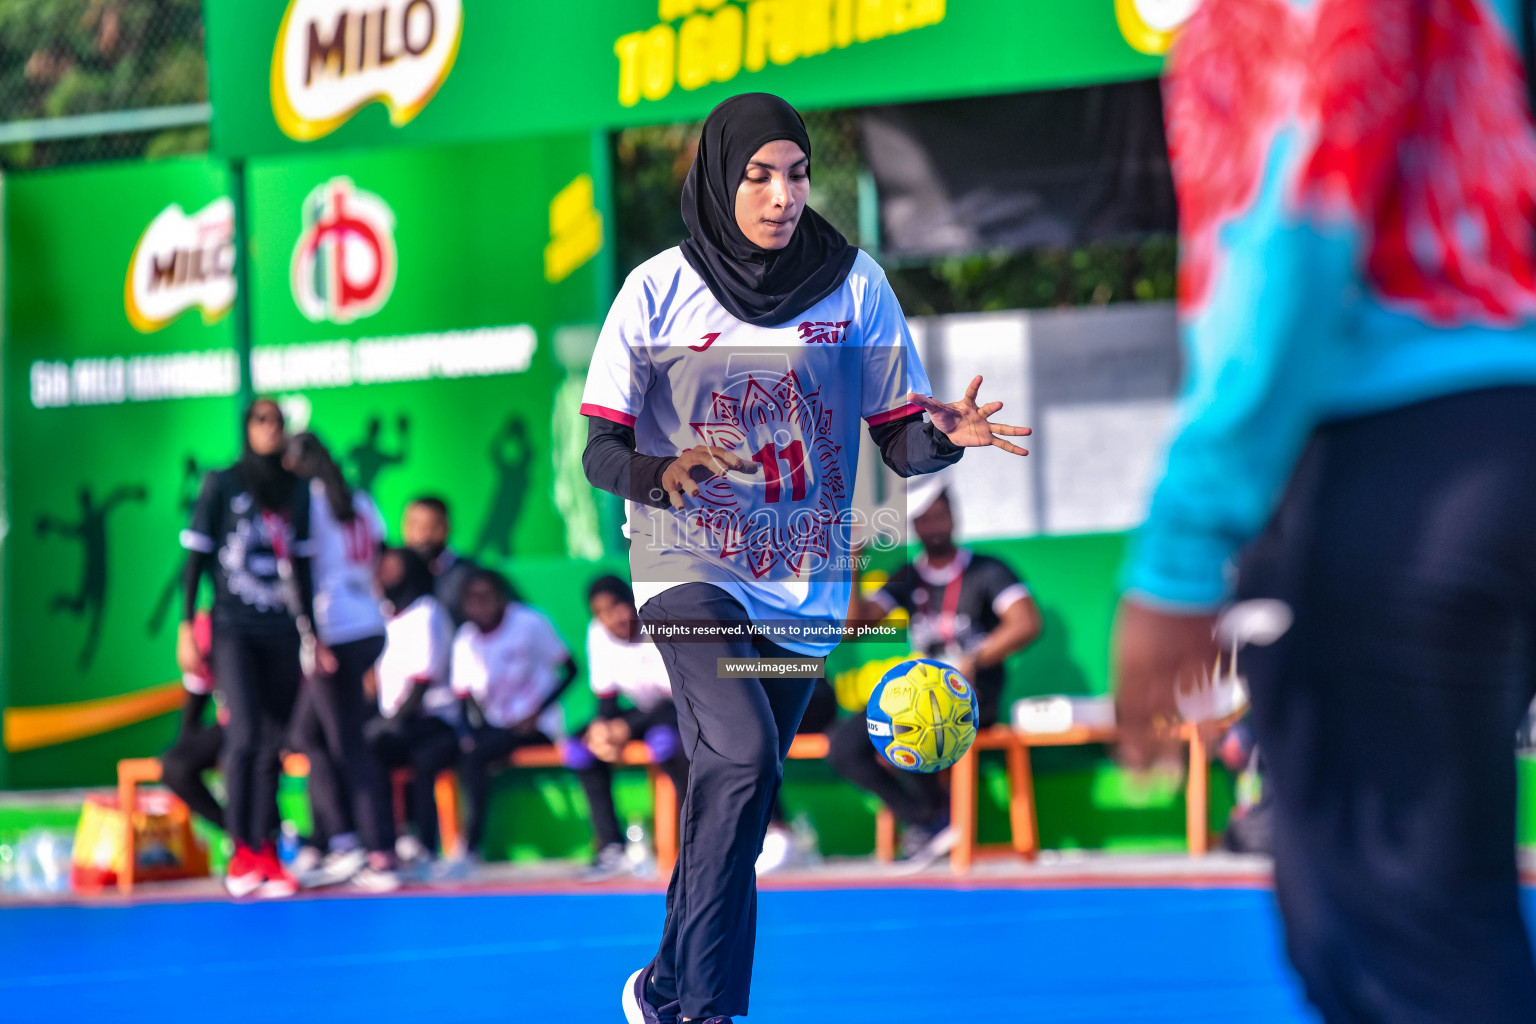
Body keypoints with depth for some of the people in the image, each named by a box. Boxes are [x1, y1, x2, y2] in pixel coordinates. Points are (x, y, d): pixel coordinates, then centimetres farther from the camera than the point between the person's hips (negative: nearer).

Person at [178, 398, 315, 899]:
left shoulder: (297, 491, 12)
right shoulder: (222, 485, 3)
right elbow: (195, 557, 2)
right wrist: (186, 628, -5)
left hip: (281, 632, 3)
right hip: (234, 628, -3)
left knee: (272, 745, 0)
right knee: (245, 735, -16)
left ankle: (265, 853, 4)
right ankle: (241, 852, -10)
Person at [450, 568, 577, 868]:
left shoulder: (529, 623, -10)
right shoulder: (465, 639, 4)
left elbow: (570, 669, -7)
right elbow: (466, 699, 5)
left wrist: (538, 712, -17)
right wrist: (469, 731, -17)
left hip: (535, 724, -5)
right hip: (493, 724, 5)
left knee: (475, 753, -27)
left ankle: (470, 848, -23)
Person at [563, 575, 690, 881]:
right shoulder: (599, 635, -6)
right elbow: (606, 698, 0)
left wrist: (625, 728, -30)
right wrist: (602, 726, -24)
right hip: (645, 712, 7)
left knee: (663, 739, -40)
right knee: (577, 748, -12)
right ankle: (611, 848, -14)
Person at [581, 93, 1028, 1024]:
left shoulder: (855, 284, 1)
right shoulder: (659, 291, -5)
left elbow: (898, 442, 3)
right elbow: (600, 452, -4)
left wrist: (947, 436, -20)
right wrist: (667, 473, -26)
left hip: (803, 588, 3)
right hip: (692, 571, -3)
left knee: (735, 805, 10)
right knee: (743, 758, -25)